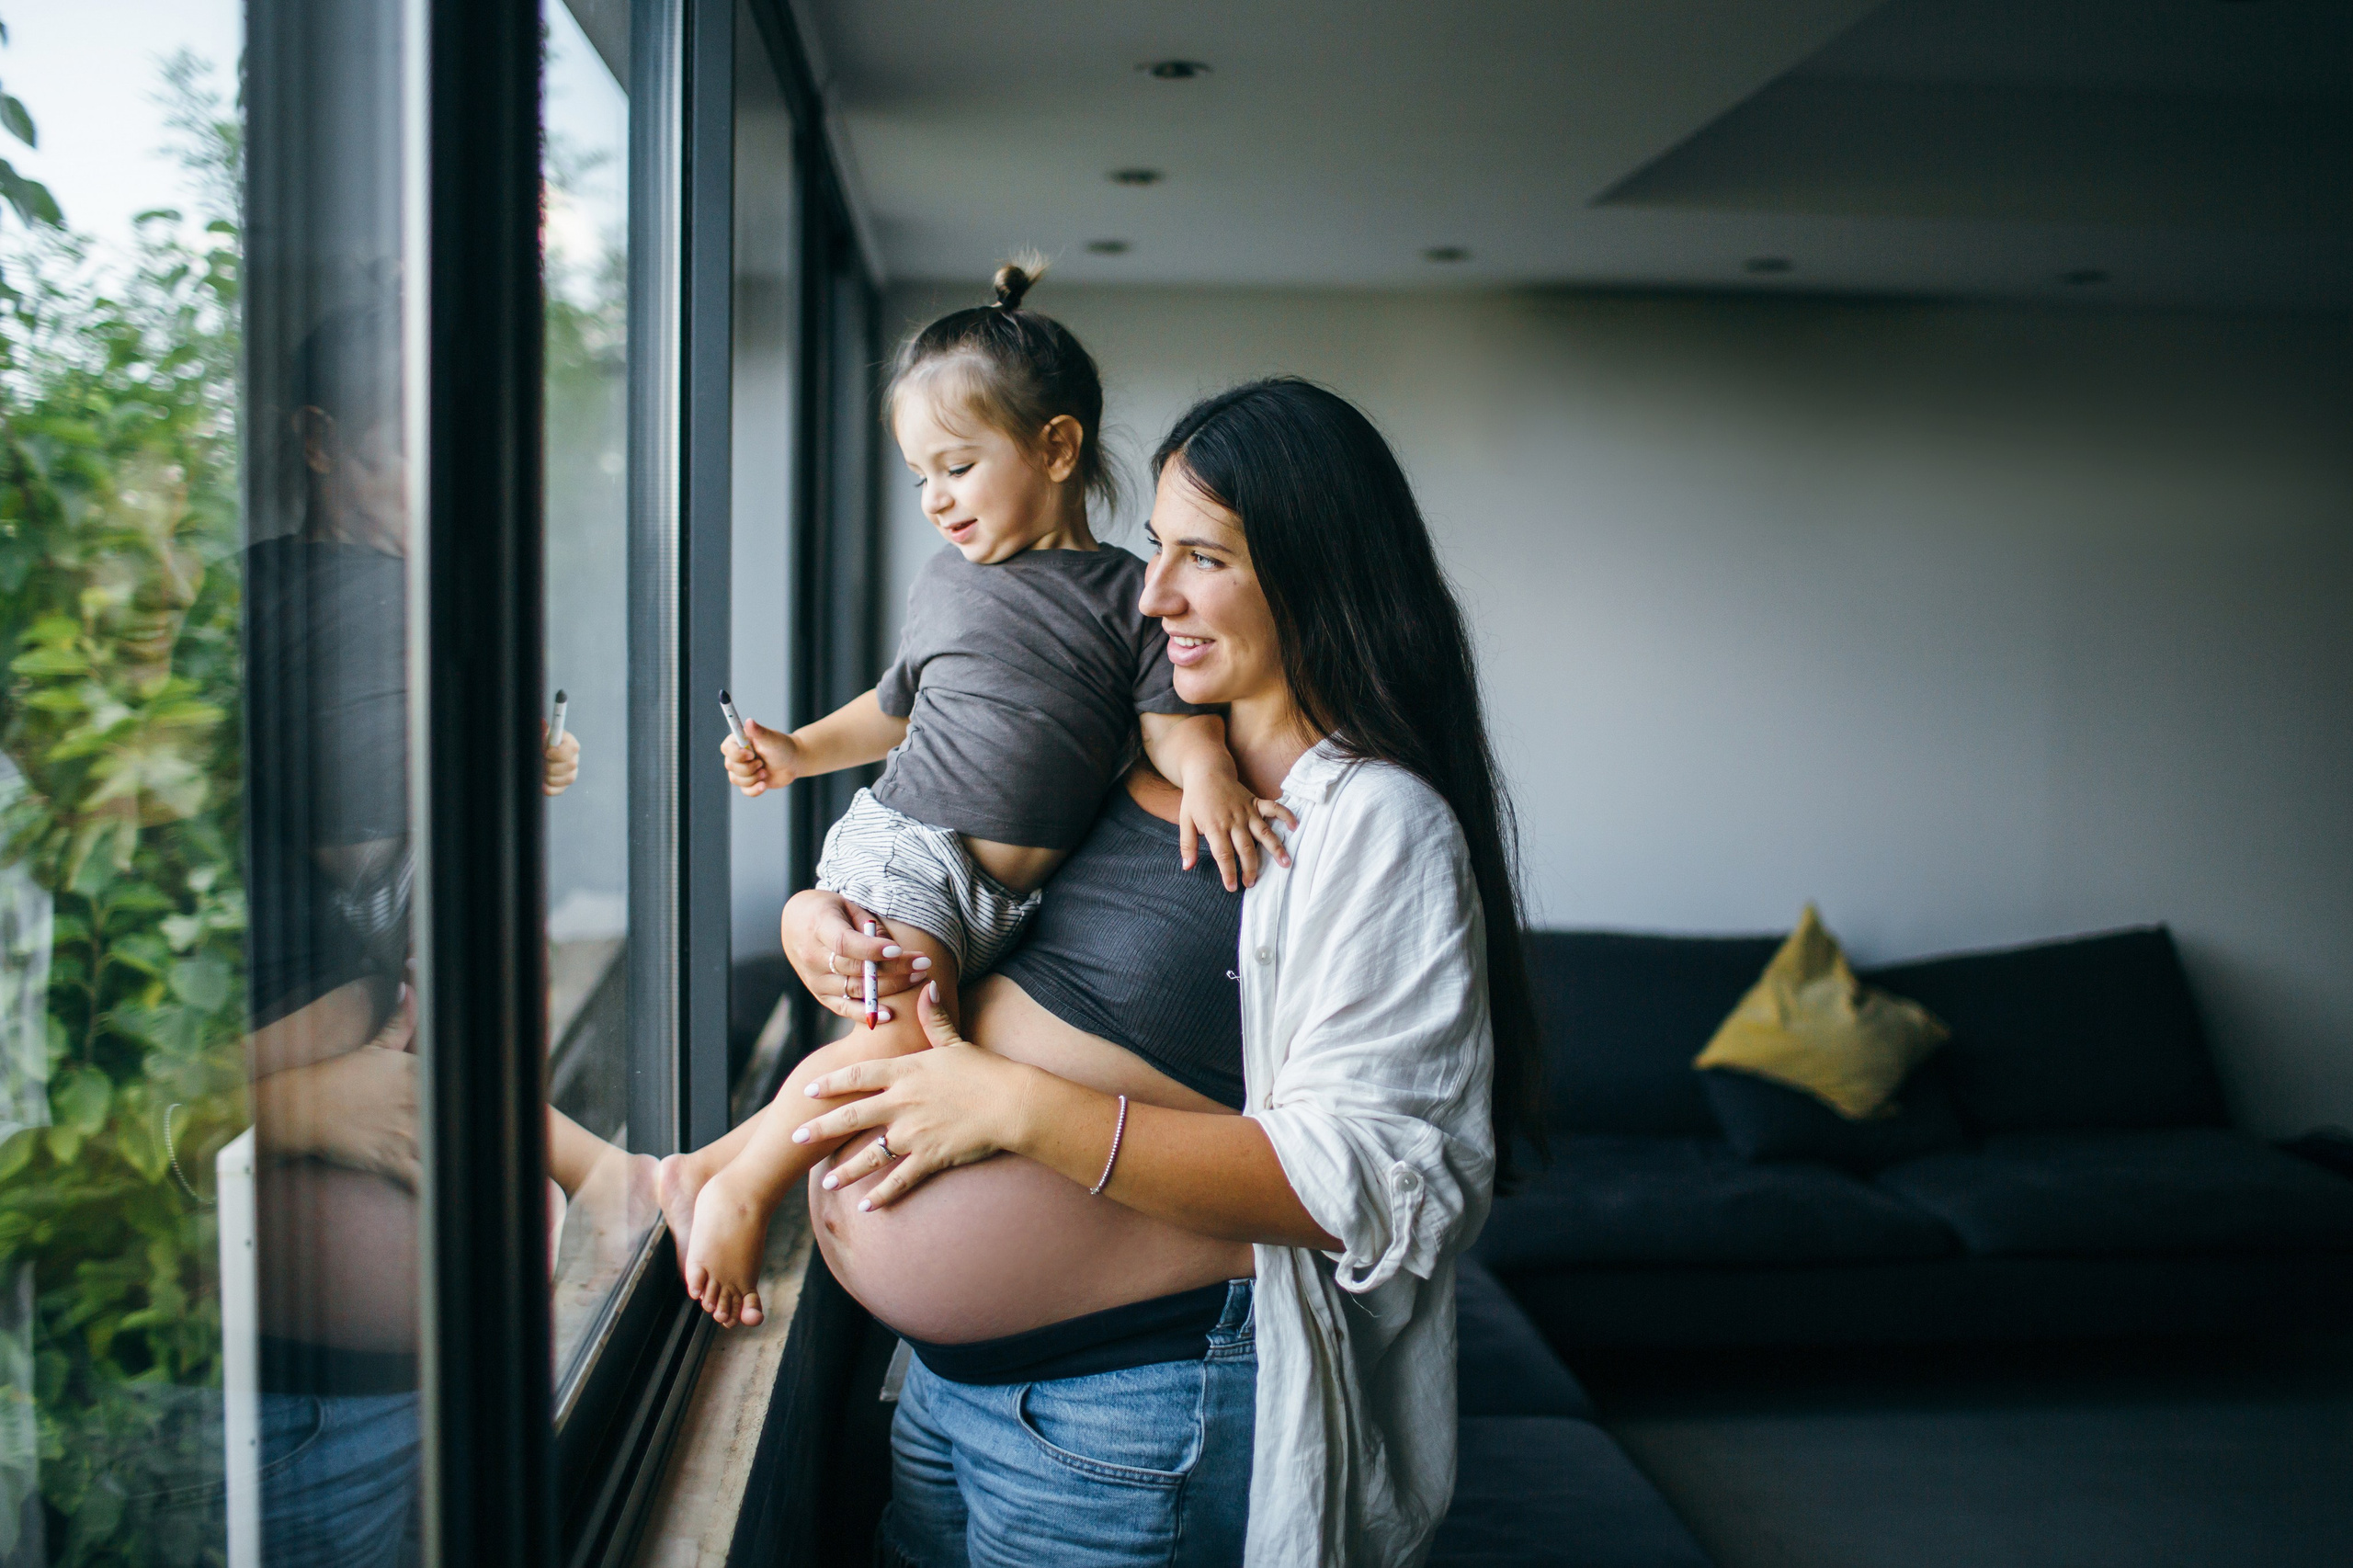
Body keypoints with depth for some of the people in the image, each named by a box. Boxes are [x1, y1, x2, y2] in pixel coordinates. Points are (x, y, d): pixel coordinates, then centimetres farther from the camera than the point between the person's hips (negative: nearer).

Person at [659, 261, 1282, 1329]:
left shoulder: (1127, 594, 4)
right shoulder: (948, 580, 13)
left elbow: (1169, 712, -2)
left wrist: (1207, 773, -22)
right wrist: (802, 750, 19)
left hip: (1013, 895, 1)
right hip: (906, 845, -1)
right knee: (904, 1039, -24)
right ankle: (733, 1190, -9)